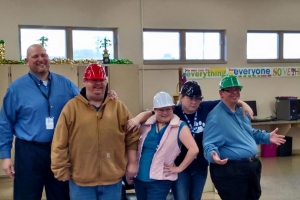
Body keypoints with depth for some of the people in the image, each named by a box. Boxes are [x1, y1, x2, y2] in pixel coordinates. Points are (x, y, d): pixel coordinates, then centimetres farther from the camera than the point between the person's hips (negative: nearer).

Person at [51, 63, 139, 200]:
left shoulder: (118, 107, 5)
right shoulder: (72, 107, -2)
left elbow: (132, 137, 9)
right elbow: (60, 144, -2)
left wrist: (132, 163, 6)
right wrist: (62, 170, -2)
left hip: (112, 178, 2)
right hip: (81, 180, -1)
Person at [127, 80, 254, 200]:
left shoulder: (206, 108, -5)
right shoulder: (173, 112, -14)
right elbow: (150, 114, -17)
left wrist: (243, 104, -3)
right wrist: (137, 119, -34)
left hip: (201, 166, 4)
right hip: (179, 166, -4)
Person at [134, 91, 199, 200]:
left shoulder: (180, 127, -7)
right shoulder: (147, 124, 6)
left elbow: (194, 149, -15)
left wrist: (179, 168, -12)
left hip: (159, 180, -5)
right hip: (139, 178, 5)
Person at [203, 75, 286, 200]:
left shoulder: (241, 111, 12)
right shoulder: (216, 117, -19)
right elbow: (209, 144, -23)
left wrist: (267, 137, 18)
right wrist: (213, 154, -43)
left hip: (252, 165, 10)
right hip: (230, 170, -10)